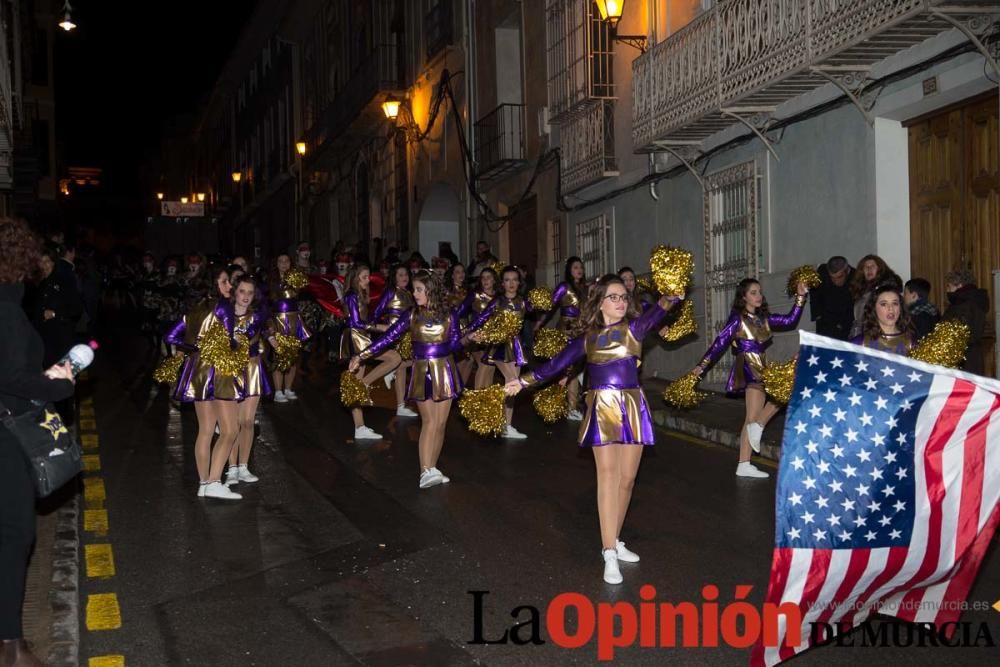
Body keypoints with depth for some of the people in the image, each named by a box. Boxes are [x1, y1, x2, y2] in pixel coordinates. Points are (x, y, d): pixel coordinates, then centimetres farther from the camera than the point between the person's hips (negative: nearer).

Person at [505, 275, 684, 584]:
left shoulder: (634, 328, 1)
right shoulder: (587, 338, 4)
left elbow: (655, 314, -19)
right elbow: (558, 363, 10)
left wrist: (671, 296, -39)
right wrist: (524, 380, 10)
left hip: (632, 408, 1)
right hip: (602, 409, -1)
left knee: (627, 478, 6)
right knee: (607, 475, -9)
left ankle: (613, 542, 22)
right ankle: (610, 554, -10)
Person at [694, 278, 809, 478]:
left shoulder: (763, 318, 12)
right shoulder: (737, 318, -5)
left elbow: (790, 321, 9)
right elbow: (721, 342, -9)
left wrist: (800, 298, 2)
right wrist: (703, 364, -14)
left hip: (760, 370, 7)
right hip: (748, 370, -7)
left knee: (752, 419, 4)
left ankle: (744, 465, 5)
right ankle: (758, 427, -8)